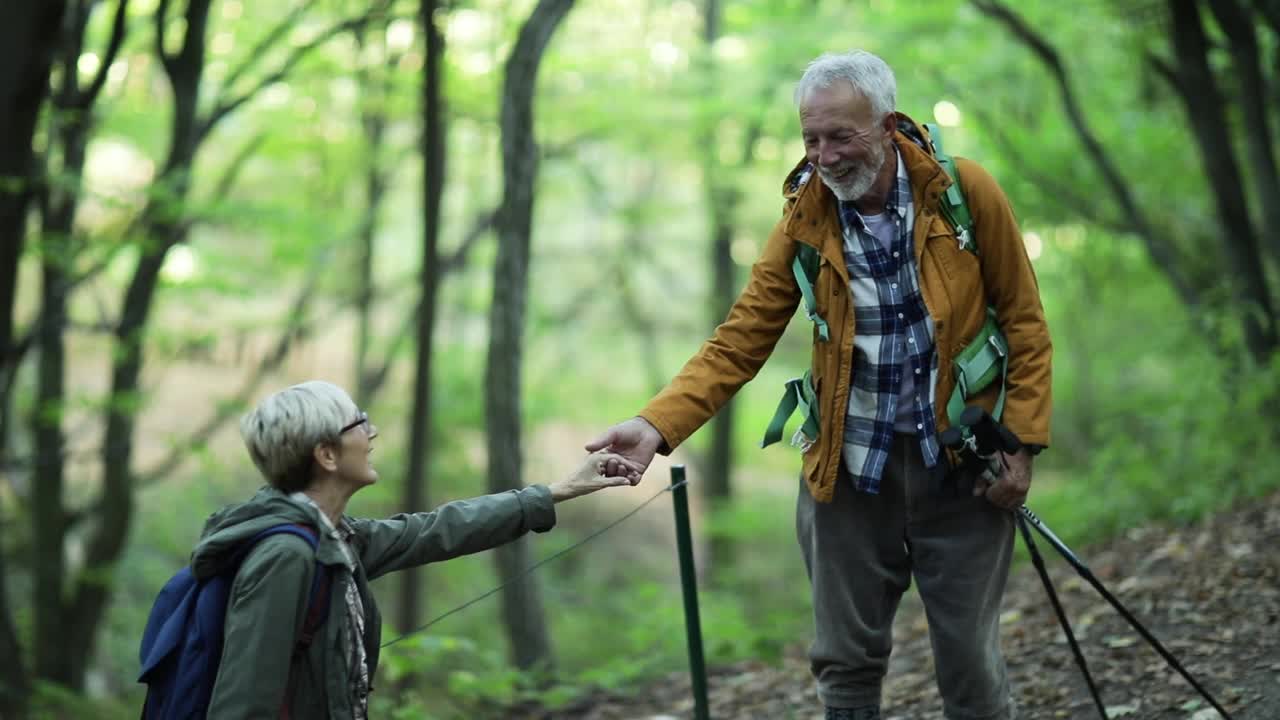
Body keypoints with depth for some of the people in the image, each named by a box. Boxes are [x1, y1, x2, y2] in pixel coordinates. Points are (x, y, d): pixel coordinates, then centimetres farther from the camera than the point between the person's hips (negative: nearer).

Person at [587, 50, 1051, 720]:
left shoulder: (965, 192, -8)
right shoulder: (804, 219, -4)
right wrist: (657, 424, -21)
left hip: (959, 466, -2)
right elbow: (740, 338, -7)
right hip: (848, 468, 2)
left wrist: (1021, 442, -7)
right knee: (846, 664, 8)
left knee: (969, 662, 4)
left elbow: (1023, 321, -2)